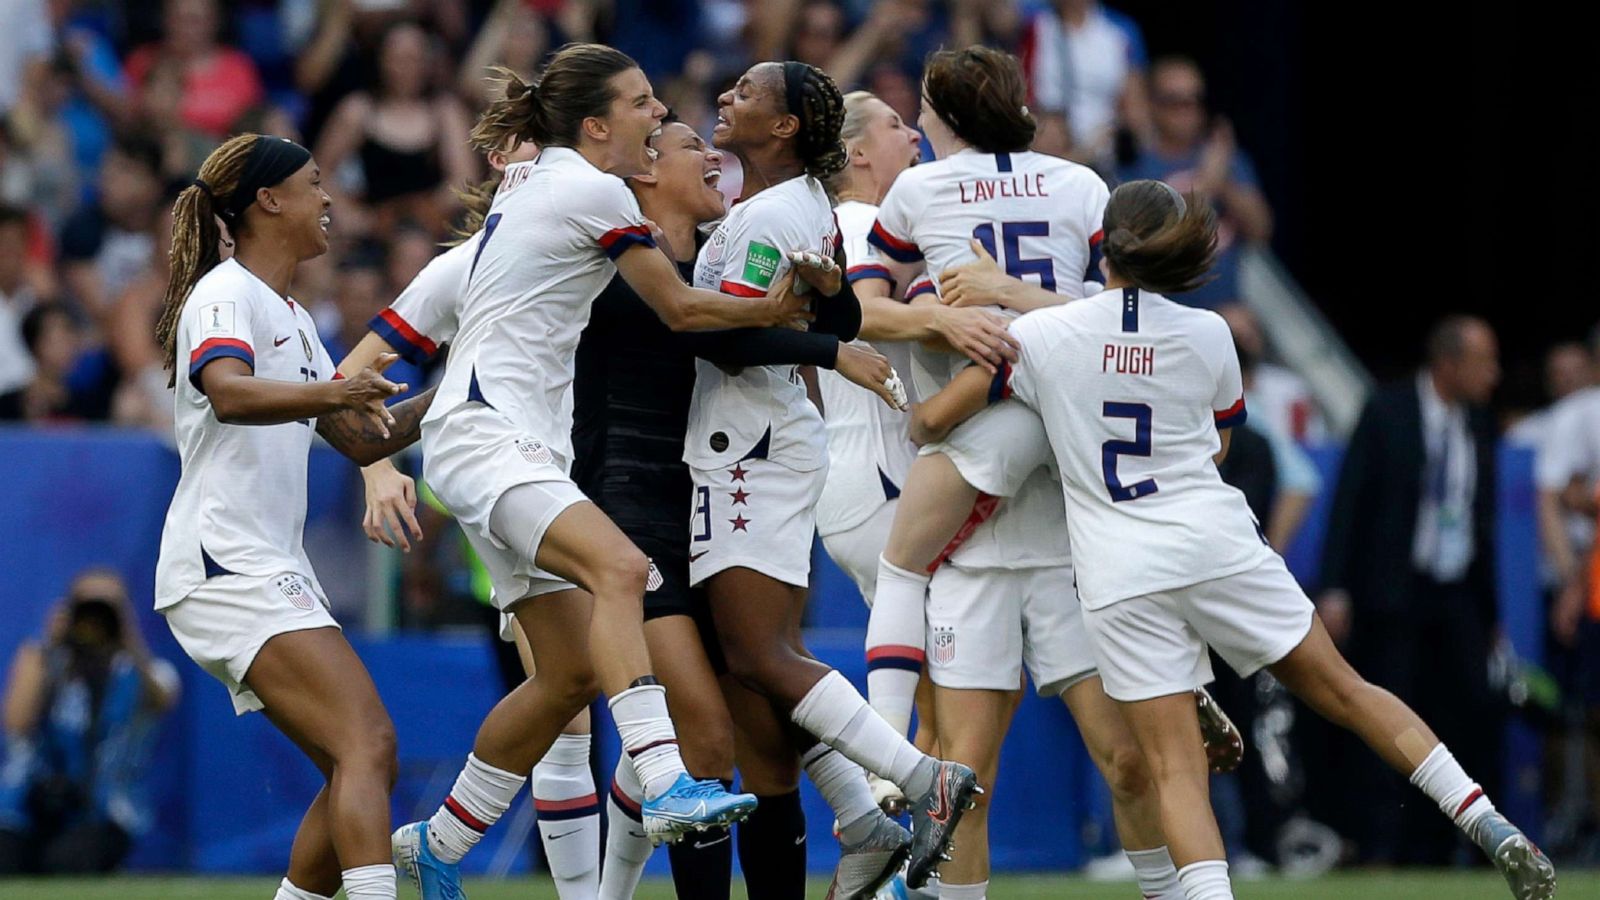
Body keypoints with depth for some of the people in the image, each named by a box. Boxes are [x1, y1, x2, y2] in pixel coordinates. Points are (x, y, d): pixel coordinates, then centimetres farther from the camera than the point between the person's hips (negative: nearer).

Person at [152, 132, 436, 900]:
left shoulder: (290, 317, 22)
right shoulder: (226, 295, -7)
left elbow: (364, 440, 27)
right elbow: (229, 393, -29)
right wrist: (332, 392, -46)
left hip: (269, 571, 10)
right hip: (226, 562, -10)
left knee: (360, 768, 5)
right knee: (368, 744, -23)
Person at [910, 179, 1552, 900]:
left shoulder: (1041, 334, -3)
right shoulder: (1208, 335, 4)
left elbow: (933, 420, 1)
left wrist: (915, 430, 24)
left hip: (1121, 579, -2)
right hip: (1219, 544, 2)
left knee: (1174, 767, -2)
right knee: (1346, 692, 12)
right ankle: (1491, 829, 9)